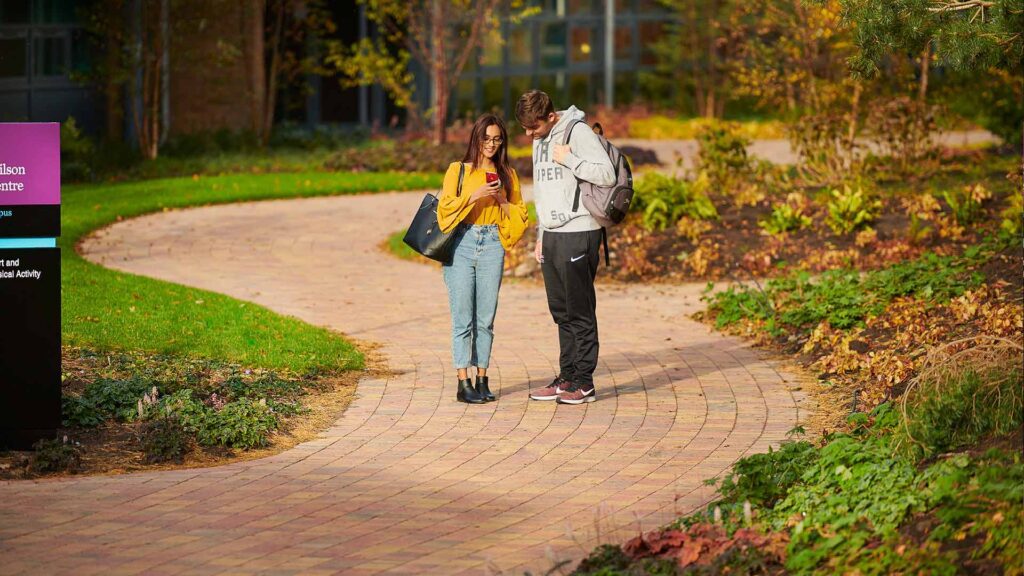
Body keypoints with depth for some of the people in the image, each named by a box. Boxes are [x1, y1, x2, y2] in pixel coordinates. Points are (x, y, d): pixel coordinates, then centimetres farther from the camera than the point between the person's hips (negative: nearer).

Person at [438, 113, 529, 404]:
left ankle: (482, 380, 7)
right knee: (463, 317, -6)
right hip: (462, 245, -2)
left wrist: (502, 200, -5)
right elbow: (445, 207, -3)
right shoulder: (458, 170, 6)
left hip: (492, 246, 2)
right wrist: (474, 195, -14)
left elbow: (520, 215, 12)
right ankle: (463, 383, -7)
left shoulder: (507, 174, 13)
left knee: (486, 318, 1)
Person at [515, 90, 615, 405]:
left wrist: (569, 160, -18)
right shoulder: (540, 140, 16)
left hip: (578, 234, -8)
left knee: (580, 311, -4)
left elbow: (607, 174, -20)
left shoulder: (578, 132, -11)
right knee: (561, 311, 11)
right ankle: (567, 378, 17)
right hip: (552, 235, 8)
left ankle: (584, 382, 0)